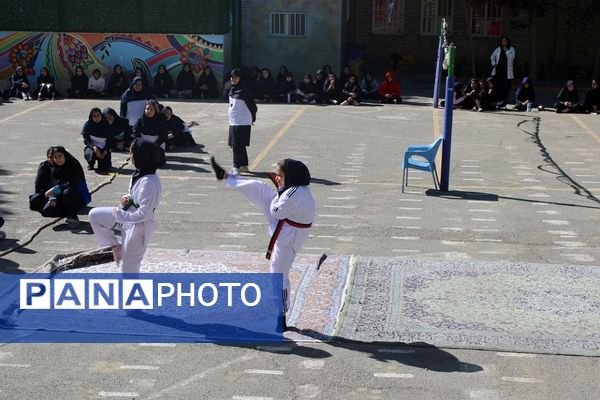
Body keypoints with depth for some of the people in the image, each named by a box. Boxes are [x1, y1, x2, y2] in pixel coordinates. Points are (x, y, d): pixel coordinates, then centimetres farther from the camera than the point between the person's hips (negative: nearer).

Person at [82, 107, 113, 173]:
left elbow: (110, 141, -2)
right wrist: (94, 147, -27)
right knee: (92, 154, -36)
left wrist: (105, 152, -18)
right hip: (91, 147, 0)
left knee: (104, 168, -15)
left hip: (103, 149, 0)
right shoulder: (87, 125, -6)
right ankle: (91, 164, 1)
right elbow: (86, 140, -8)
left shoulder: (106, 126, -6)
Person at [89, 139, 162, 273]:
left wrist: (120, 215, -20)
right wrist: (126, 199, -7)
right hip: (128, 215, 9)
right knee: (94, 215, 14)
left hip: (139, 226, -9)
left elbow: (143, 214, -29)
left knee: (128, 265, 5)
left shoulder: (150, 183, -32)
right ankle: (116, 246, 22)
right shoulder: (139, 173, -3)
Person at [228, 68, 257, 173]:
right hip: (233, 122, 9)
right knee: (240, 145, 15)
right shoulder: (232, 90, 11)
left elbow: (252, 105, -11)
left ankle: (236, 167, -4)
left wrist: (252, 118, -2)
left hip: (242, 123, -9)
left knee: (237, 145, -8)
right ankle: (244, 166, 25)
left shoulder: (243, 91, -14)